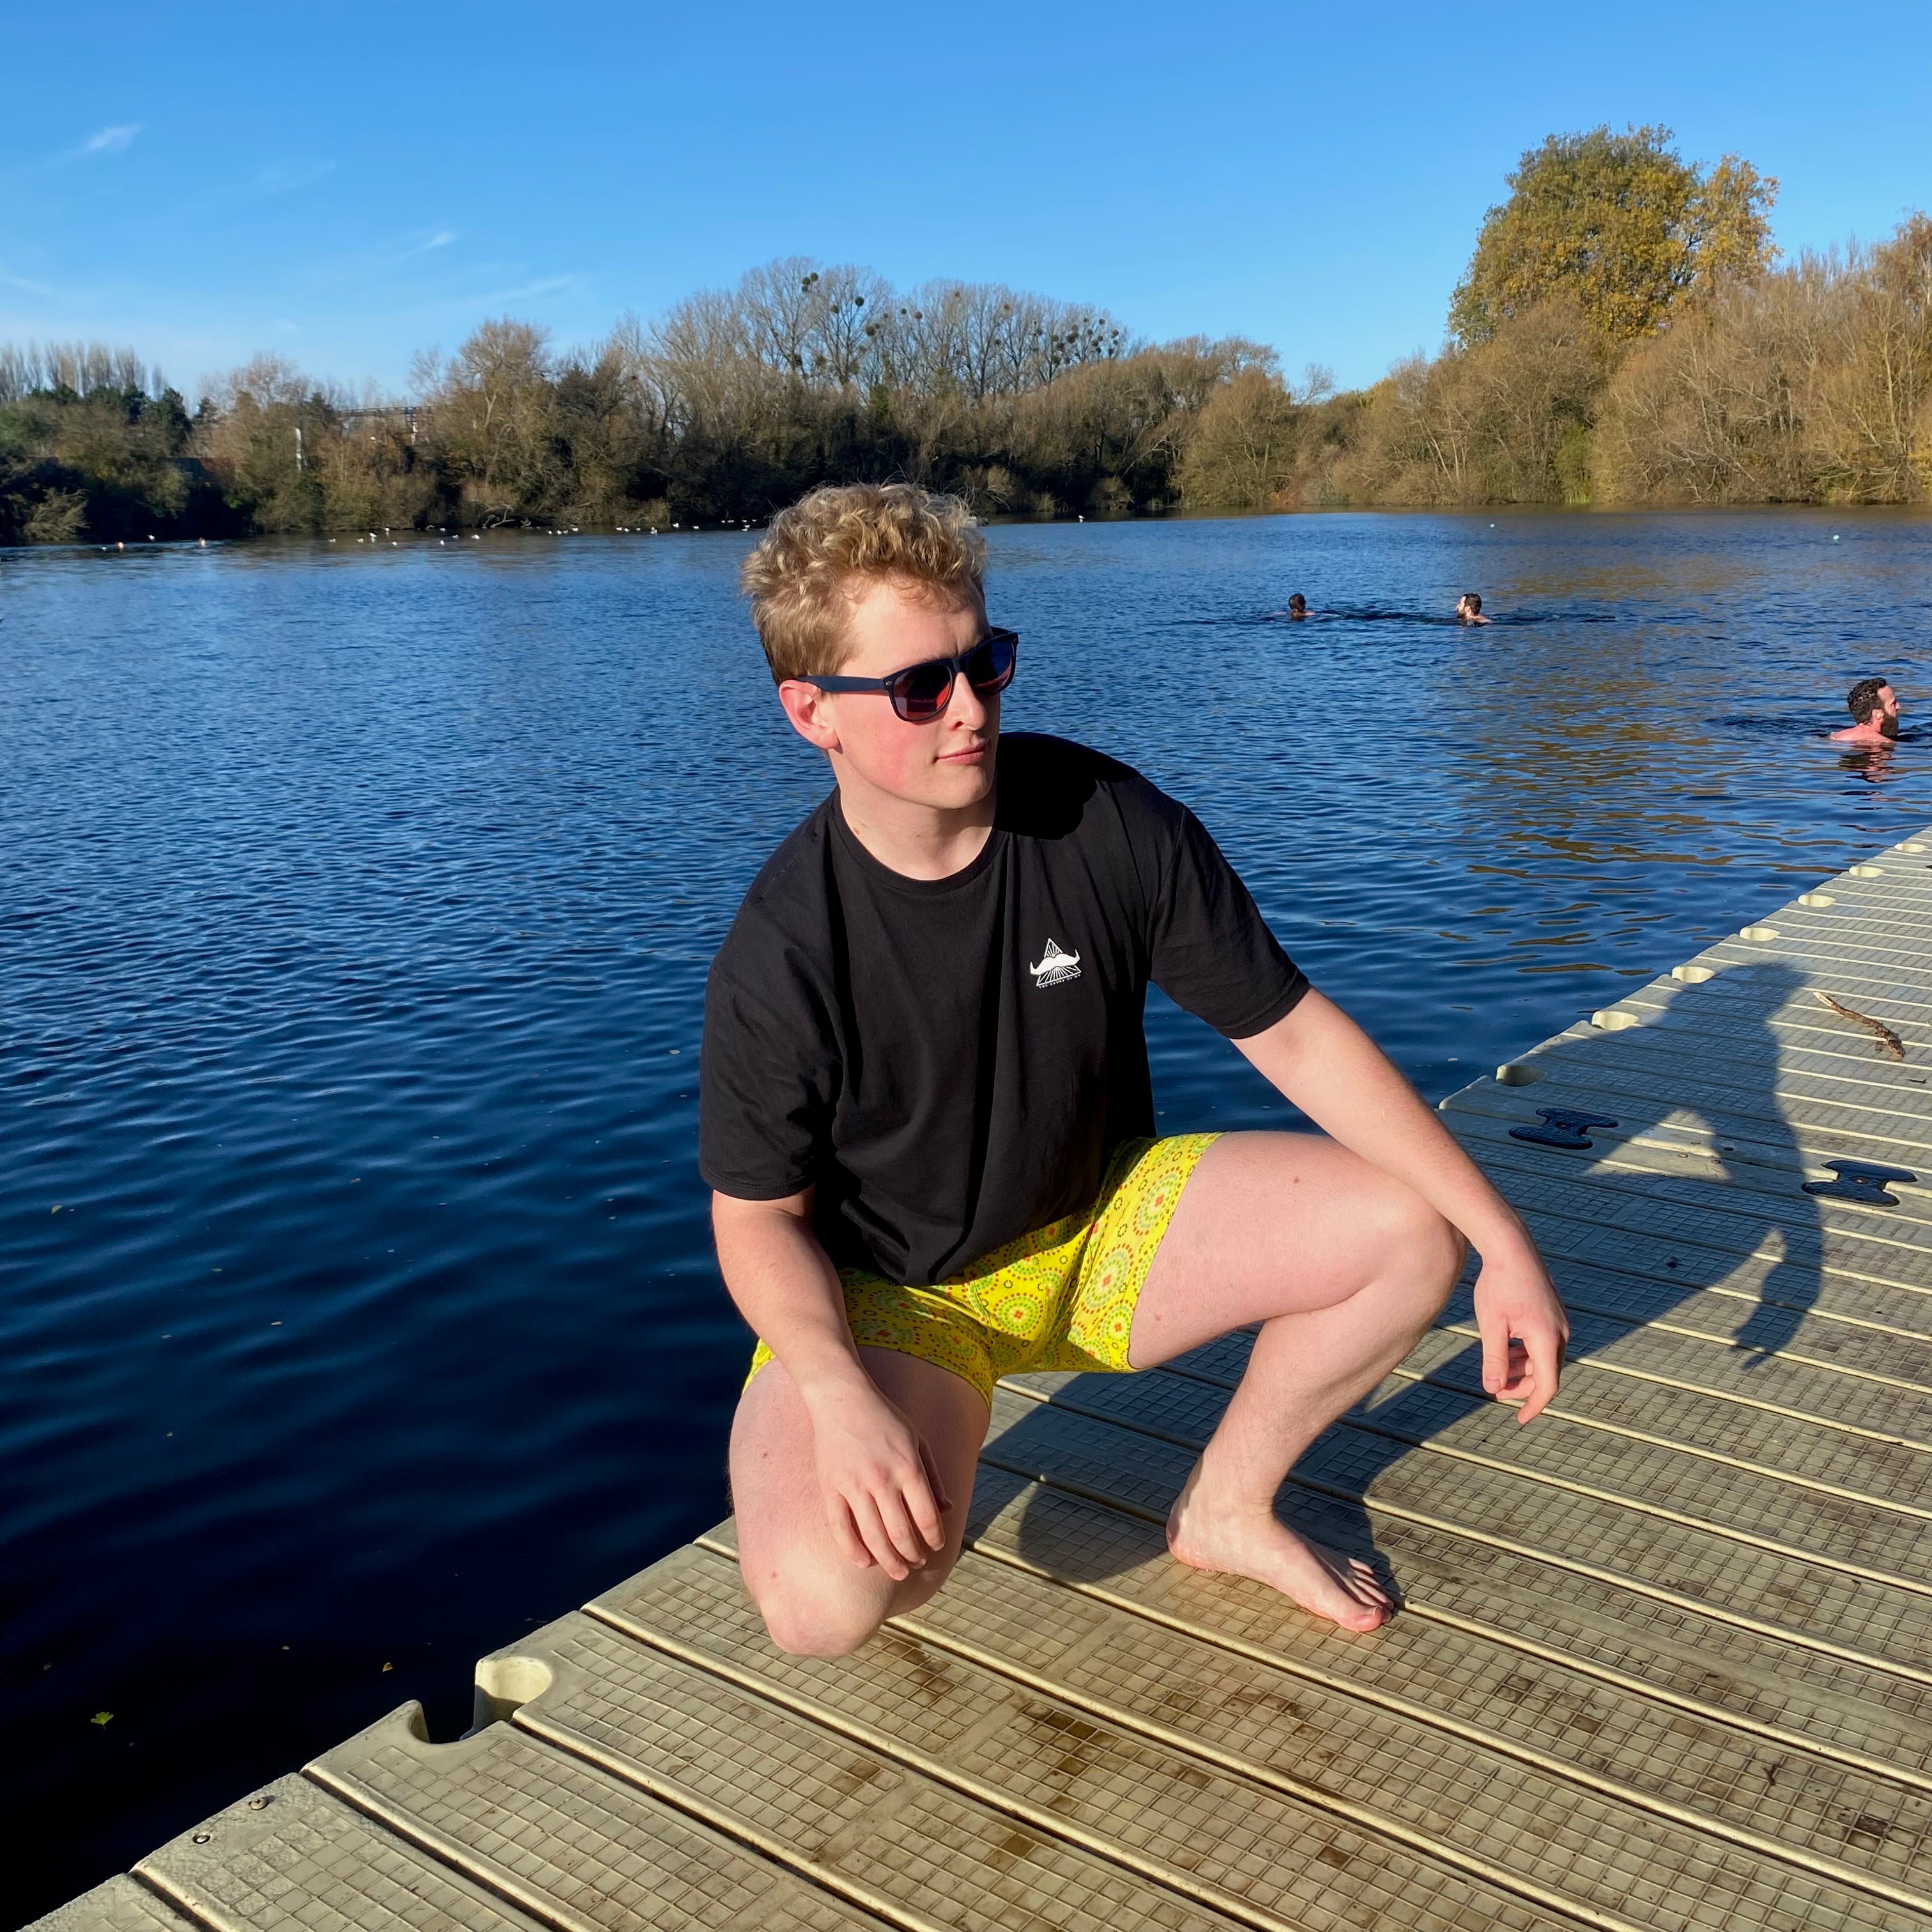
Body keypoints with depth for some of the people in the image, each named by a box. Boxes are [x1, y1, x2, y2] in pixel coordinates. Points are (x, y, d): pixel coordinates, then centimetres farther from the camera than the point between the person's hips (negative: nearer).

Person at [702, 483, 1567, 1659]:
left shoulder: (1112, 824, -16)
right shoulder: (781, 954, -23)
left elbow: (1290, 1031, -11)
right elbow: (758, 1211, -12)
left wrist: (1503, 1240, -15)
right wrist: (839, 1395, -32)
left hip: (1105, 1222, 4)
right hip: (887, 1297, -3)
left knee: (1412, 1229, -14)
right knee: (828, 1603, -31)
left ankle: (1227, 1508, 9)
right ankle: (919, 1507, 9)